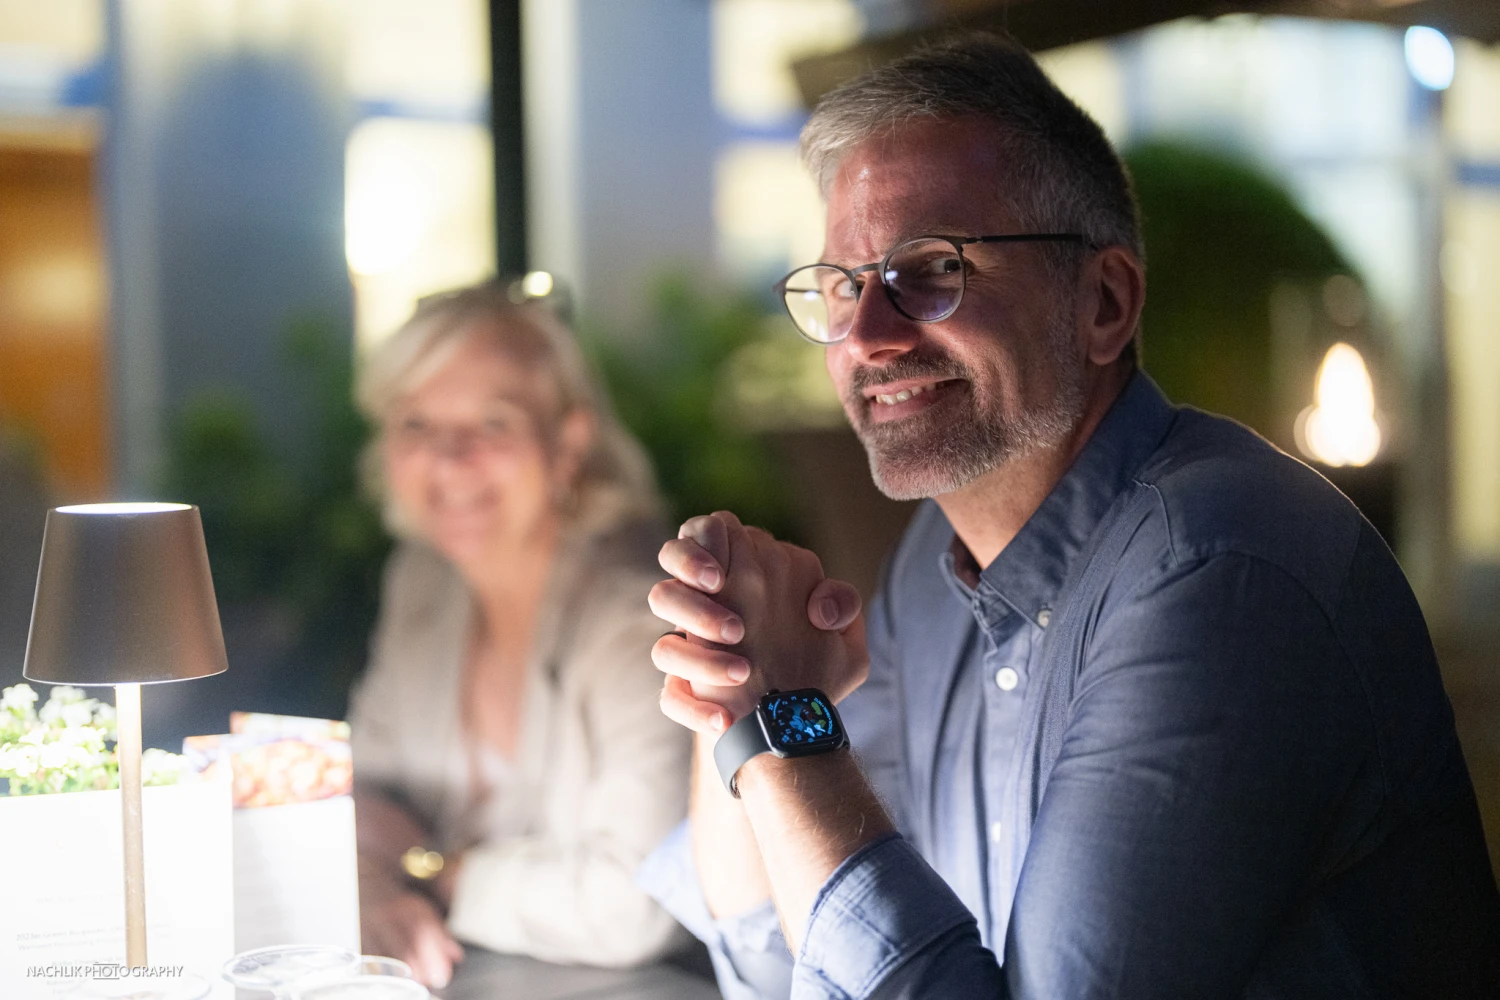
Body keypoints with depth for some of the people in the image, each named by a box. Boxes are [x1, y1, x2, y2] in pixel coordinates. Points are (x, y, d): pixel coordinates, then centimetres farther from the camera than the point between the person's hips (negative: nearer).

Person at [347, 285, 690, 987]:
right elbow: (368, 782, 11)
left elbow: (628, 904, -26)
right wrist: (376, 893, -11)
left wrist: (431, 869, -11)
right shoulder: (424, 577, 3)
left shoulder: (640, 618, -21)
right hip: (456, 972, 7)